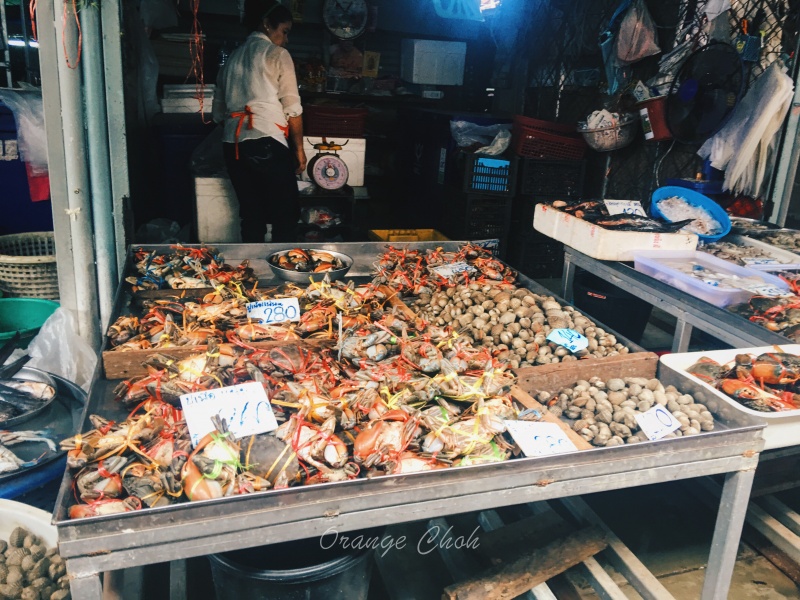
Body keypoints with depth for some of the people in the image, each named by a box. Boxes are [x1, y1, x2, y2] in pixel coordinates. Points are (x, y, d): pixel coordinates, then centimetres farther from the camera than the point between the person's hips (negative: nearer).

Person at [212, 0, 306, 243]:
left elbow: (218, 112, 21)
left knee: (251, 215, 11)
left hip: (233, 145, 6)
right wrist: (299, 148, 5)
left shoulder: (232, 57, 20)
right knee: (285, 216, 1)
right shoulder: (277, 54, 3)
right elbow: (292, 108, -3)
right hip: (268, 143, -6)